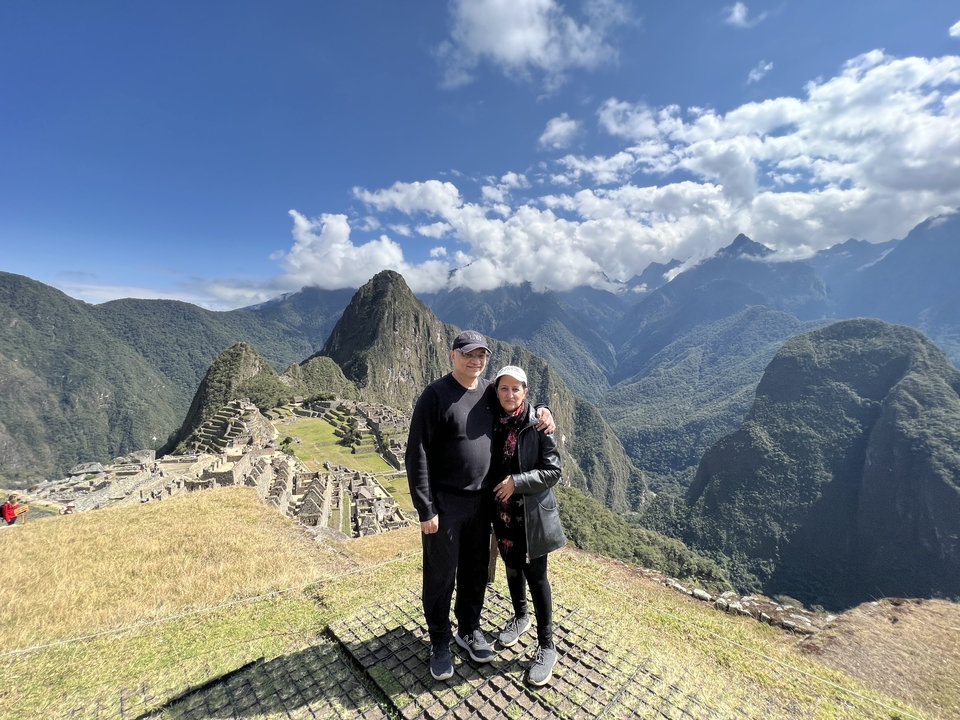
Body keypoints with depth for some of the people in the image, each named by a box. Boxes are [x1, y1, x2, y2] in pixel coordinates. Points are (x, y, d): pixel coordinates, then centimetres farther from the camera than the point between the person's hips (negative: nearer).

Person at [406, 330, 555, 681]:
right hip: (445, 504, -5)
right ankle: (439, 641, 36)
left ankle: (469, 628, 44)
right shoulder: (436, 395, -17)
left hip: (482, 501, 5)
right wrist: (426, 509, -15)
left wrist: (539, 409, -1)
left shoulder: (490, 392, 0)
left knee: (476, 569, 20)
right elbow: (417, 455, -15)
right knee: (441, 573, 12)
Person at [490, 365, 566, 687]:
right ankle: (520, 616, 49)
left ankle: (546, 645, 27)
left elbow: (553, 471, -14)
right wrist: (496, 487, -1)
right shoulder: (492, 424, -2)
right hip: (502, 512, 5)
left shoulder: (537, 426, -15)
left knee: (535, 575, 7)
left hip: (532, 514, -4)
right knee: (512, 567, 22)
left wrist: (517, 482, -21)